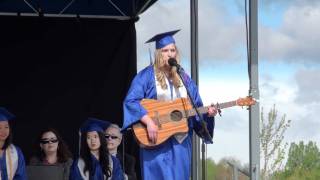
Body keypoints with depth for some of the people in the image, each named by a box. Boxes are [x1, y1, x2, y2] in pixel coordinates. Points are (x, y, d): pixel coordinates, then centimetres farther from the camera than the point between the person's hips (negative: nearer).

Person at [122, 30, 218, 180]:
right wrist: (148, 122, -23)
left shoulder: (184, 79, 14)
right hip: (156, 141, -5)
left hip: (181, 142, 5)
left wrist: (207, 113, -7)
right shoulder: (147, 76, -2)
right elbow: (131, 101, -12)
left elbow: (196, 108, 15)